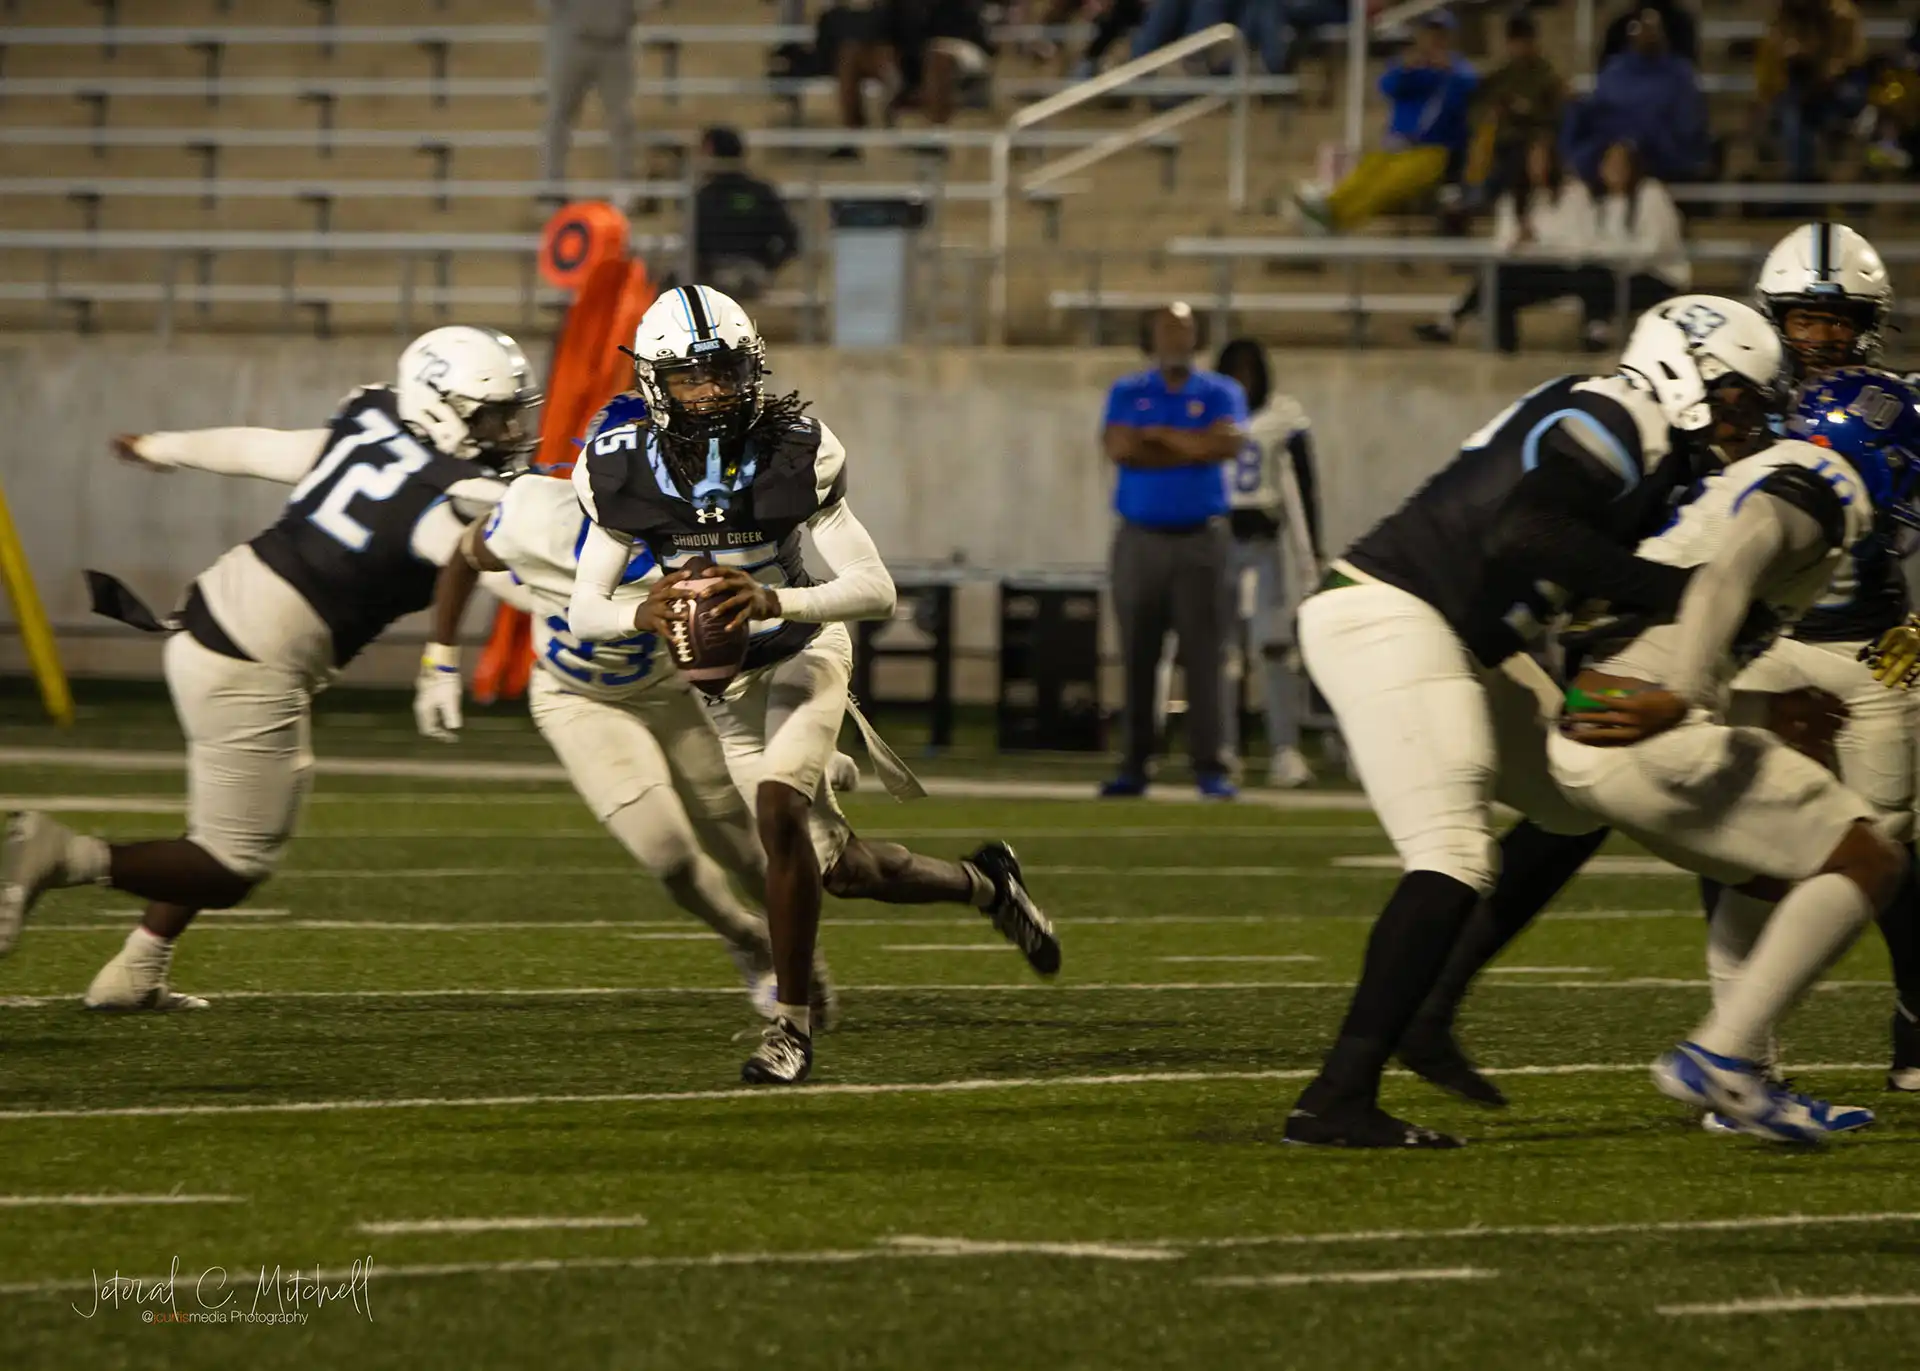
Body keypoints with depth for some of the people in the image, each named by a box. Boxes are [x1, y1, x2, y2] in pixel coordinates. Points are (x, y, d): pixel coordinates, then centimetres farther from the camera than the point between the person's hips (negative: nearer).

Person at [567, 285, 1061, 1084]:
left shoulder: (793, 454, -22)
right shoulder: (626, 469, -16)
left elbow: (876, 590, -23)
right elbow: (583, 610, -13)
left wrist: (775, 602, -41)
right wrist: (640, 615, -36)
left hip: (802, 651, -3)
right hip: (723, 682, 3)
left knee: (778, 810, -27)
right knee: (839, 868, 6)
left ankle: (792, 1027, -16)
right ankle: (982, 885, 35)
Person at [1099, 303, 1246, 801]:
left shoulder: (1221, 393, 8)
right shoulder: (1127, 393, 10)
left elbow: (1227, 442, -11)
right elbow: (1119, 448, -8)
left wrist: (1157, 434, -6)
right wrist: (1192, 449, -7)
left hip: (1200, 537, -1)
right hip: (1139, 538, 1)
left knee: (1205, 653, -7)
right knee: (1137, 655, 2)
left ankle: (1211, 767, -9)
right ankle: (1133, 765, 5)